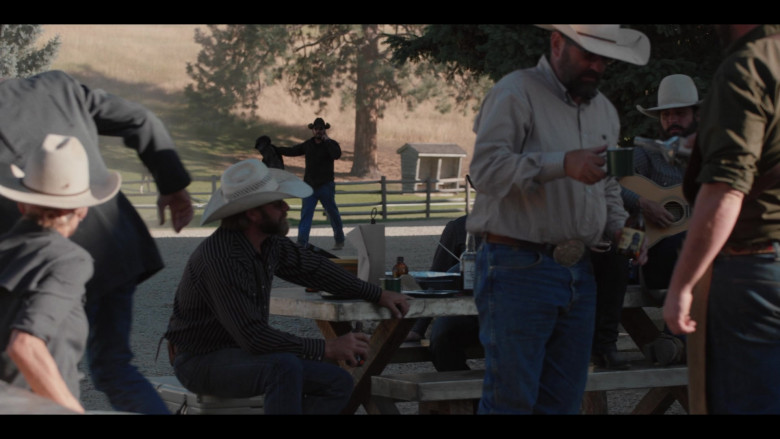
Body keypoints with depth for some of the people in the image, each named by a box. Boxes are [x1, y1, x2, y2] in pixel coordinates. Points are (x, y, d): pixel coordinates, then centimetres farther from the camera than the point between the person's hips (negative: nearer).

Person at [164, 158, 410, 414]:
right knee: (284, 367, -36)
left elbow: (313, 268, 16)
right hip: (202, 361, -9)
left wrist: (377, 294, 15)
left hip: (243, 352, 9)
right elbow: (253, 336, -31)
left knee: (338, 383, -4)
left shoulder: (269, 242, -2)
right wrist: (326, 349, -27)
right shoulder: (220, 259, -29)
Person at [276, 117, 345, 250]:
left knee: (332, 213, 4)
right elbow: (292, 151, 20)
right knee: (305, 214, -6)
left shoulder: (331, 144, -2)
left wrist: (327, 140, -18)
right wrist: (274, 149, 17)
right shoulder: (308, 145, 11)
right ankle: (301, 243, -11)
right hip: (310, 185, 4)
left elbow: (336, 155, -24)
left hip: (326, 186, -3)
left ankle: (339, 241, 19)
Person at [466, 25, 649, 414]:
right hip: (519, 267, -7)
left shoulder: (604, 110, 18)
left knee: (564, 400, 10)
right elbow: (485, 168, -20)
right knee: (511, 400, -7)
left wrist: (620, 229, 8)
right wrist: (562, 164, -30)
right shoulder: (517, 92, -8)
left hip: (579, 273, 7)